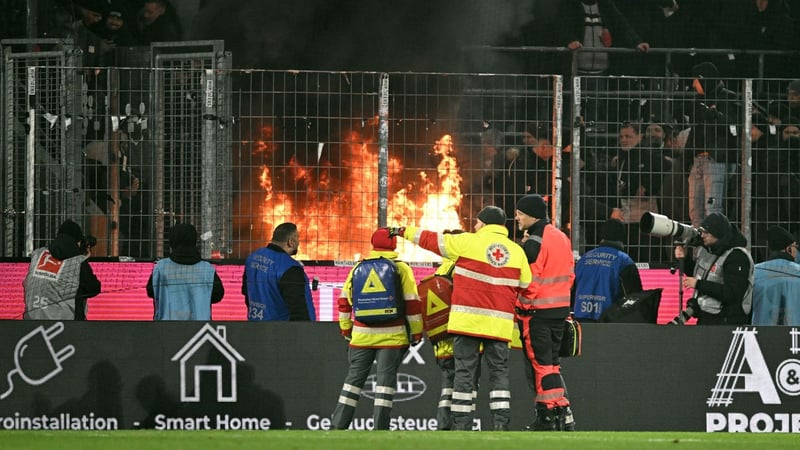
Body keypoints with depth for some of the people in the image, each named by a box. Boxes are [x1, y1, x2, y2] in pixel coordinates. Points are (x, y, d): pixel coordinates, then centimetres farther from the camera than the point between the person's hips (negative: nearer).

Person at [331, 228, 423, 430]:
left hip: (362, 335, 3)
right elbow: (412, 302, -6)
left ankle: (339, 424, 10)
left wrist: (346, 329, 23)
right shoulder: (401, 269, -3)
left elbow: (344, 301, 11)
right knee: (386, 377, 0)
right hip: (392, 336, -3)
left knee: (355, 376, 10)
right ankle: (380, 427, -5)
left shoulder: (358, 268, 7)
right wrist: (416, 332, 2)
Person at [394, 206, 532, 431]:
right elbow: (525, 286, 11)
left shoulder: (468, 242, -3)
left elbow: (432, 240, 5)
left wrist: (404, 232, 18)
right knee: (499, 372, 6)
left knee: (464, 372, 1)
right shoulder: (517, 251, 7)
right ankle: (501, 423, -3)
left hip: (468, 319, -3)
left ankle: (462, 424, -2)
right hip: (500, 324, 3)